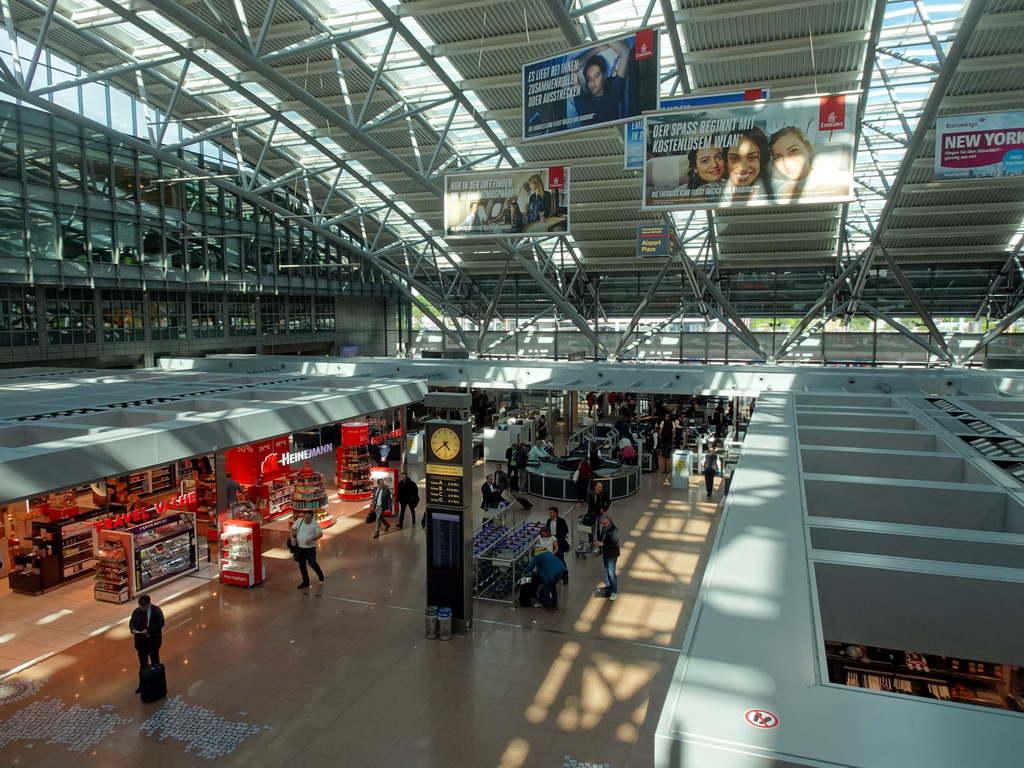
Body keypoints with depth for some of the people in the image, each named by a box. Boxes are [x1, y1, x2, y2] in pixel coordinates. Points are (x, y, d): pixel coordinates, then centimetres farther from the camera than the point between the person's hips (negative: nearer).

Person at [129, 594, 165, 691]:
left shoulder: (156, 610, -12)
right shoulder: (136, 611, -3)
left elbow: (160, 623, -15)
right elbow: (132, 622, 6)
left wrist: (148, 630, -25)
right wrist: (133, 629, -17)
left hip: (153, 641, -3)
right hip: (141, 641, 3)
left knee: (155, 663, 11)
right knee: (143, 664, 12)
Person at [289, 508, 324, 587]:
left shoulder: (315, 524, -11)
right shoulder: (299, 521, -2)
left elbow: (320, 534, -10)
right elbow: (292, 529, 9)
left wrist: (311, 539, -24)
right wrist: (292, 538, -8)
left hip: (310, 548, -4)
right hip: (300, 548, 4)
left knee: (312, 563, -4)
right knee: (301, 566, 11)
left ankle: (320, 575, 27)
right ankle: (305, 582, 25)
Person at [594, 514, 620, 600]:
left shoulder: (614, 530, -19)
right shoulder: (604, 528, 4)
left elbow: (613, 543, -27)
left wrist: (602, 544, -31)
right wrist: (601, 552, 12)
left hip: (612, 555, -7)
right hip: (605, 554, 7)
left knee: (611, 573, -6)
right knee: (606, 571, 17)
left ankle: (614, 592, 4)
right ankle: (608, 588, 30)